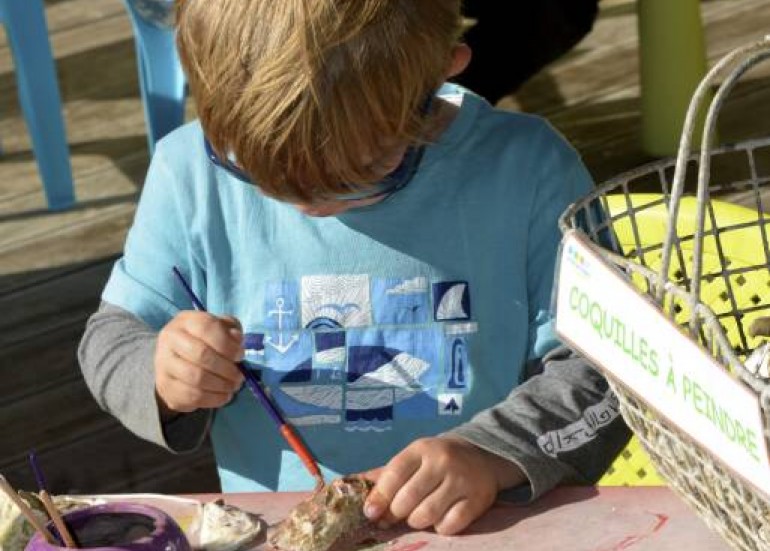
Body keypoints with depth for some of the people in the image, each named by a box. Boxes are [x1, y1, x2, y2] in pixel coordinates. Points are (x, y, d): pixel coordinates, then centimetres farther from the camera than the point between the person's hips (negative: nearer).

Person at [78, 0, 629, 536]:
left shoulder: (525, 169, -8)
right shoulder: (192, 172, -3)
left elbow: (604, 366, -6)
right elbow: (110, 338, 8)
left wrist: (492, 454, -22)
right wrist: (160, 378, -14)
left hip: (489, 531, -1)